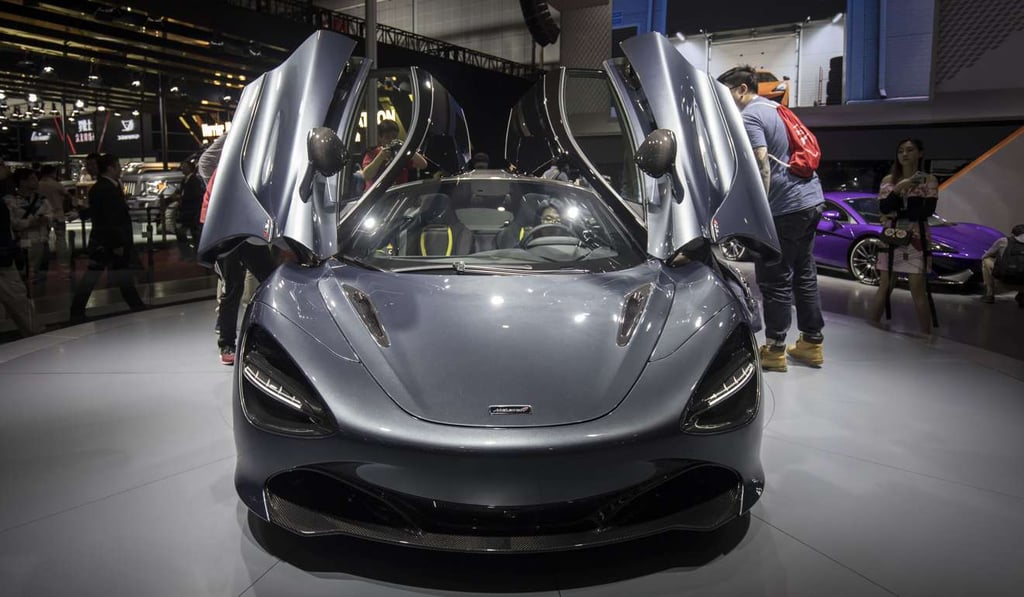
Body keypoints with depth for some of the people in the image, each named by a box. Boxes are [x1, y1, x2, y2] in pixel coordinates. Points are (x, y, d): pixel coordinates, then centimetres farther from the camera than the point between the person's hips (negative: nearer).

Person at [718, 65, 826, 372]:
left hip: (786, 207, -9)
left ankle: (774, 350, 7)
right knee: (804, 274, 15)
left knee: (775, 280, -1)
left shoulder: (749, 117, -10)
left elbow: (762, 166, -22)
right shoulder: (773, 107, 18)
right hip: (811, 199, 9)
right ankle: (812, 343, 23)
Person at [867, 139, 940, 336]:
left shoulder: (929, 180, 4)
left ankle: (926, 334, -2)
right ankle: (873, 325, 11)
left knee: (918, 290, -6)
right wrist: (899, 189, -17)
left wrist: (895, 213, -8)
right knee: (885, 286, 4)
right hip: (891, 239, 2)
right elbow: (883, 207, -4)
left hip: (916, 240, -2)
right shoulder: (888, 180, 9)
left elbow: (927, 210, -9)